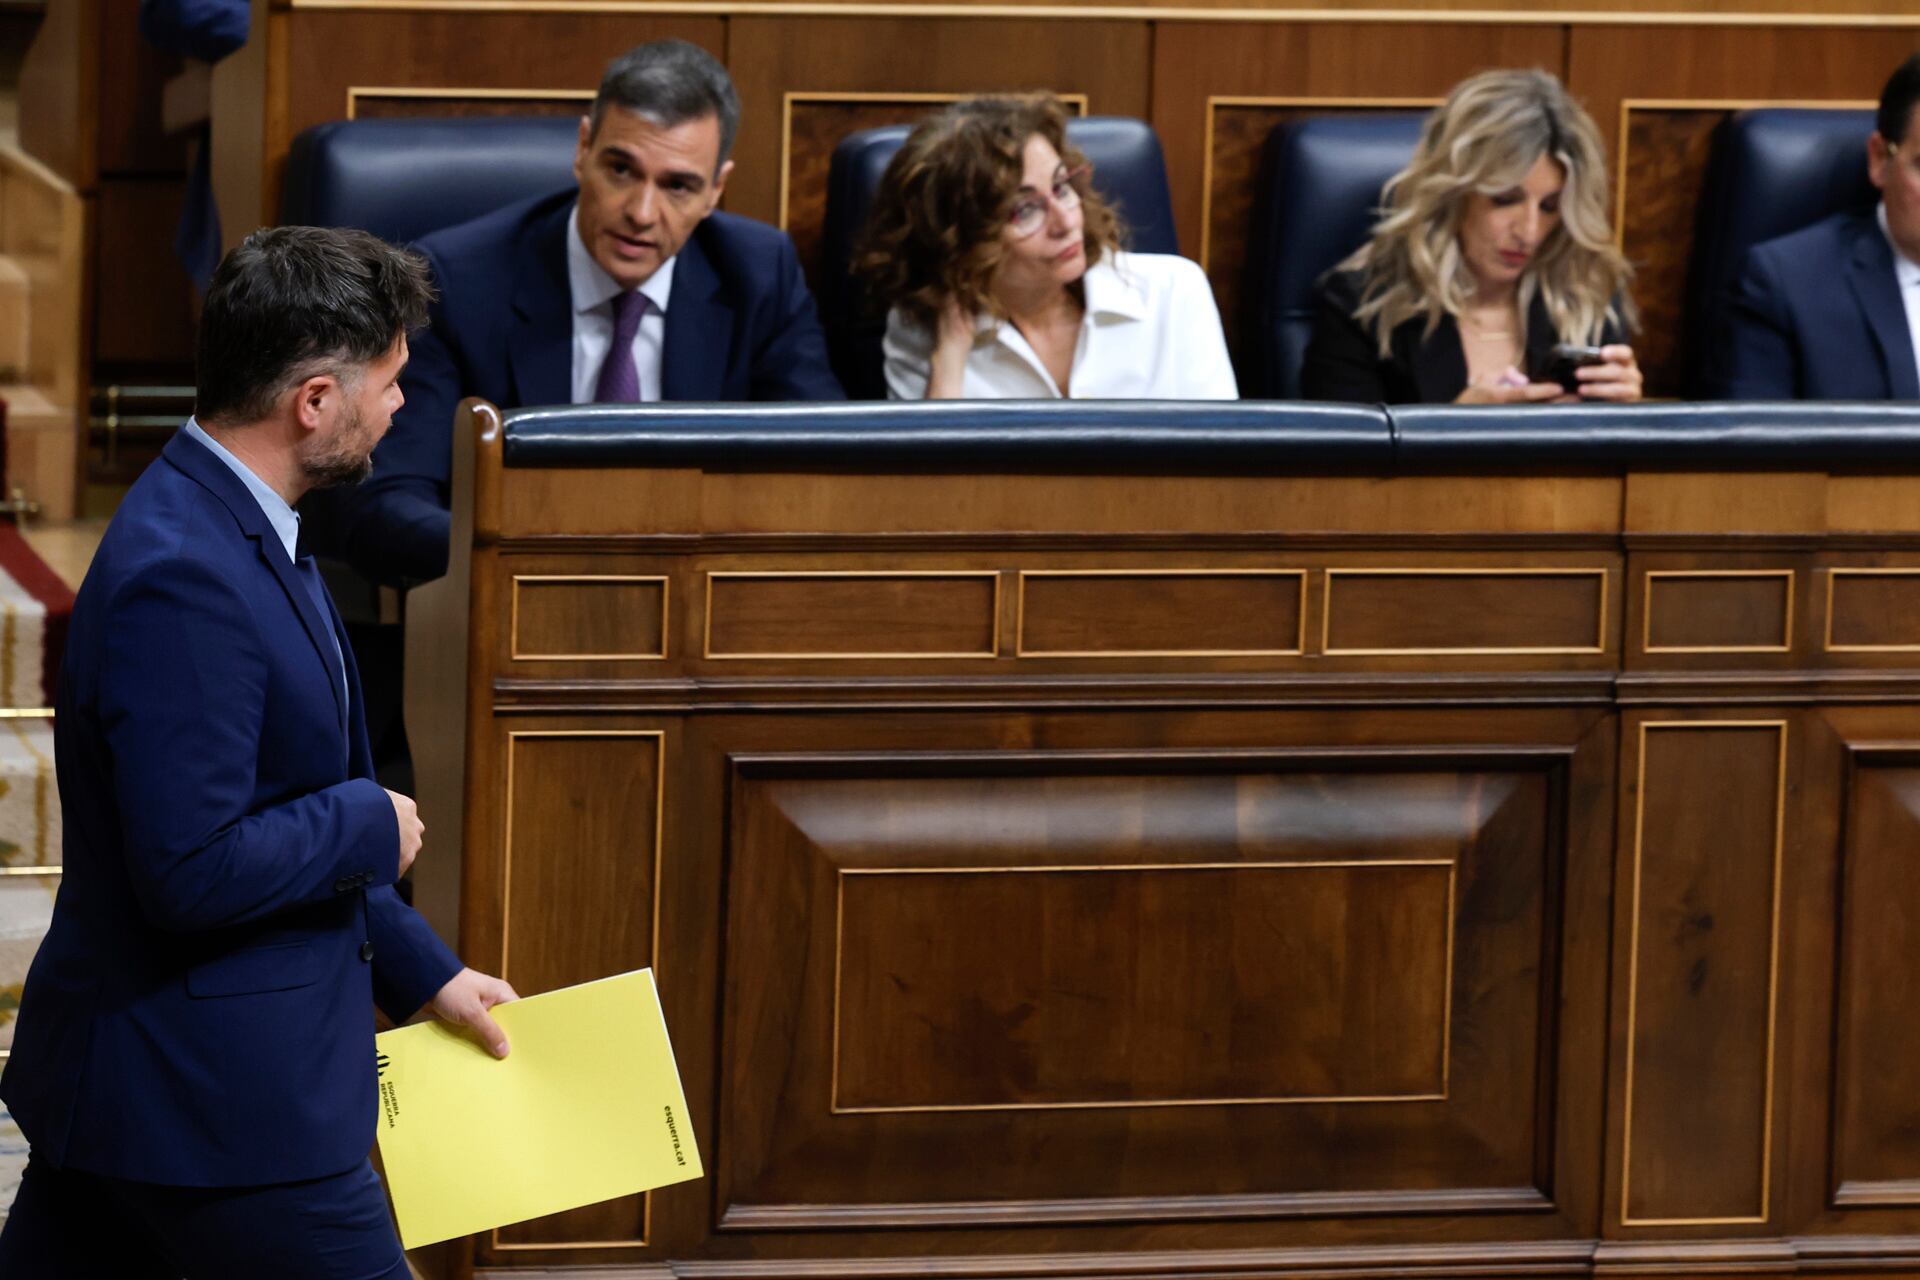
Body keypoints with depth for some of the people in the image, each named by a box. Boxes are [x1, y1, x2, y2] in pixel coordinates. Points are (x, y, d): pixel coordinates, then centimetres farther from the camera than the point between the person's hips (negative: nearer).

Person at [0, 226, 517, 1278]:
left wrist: (420, 970, 21)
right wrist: (372, 825, -12)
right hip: (221, 1103, -10)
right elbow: (194, 869, -27)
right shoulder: (183, 580, -24)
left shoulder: (222, 527, 10)